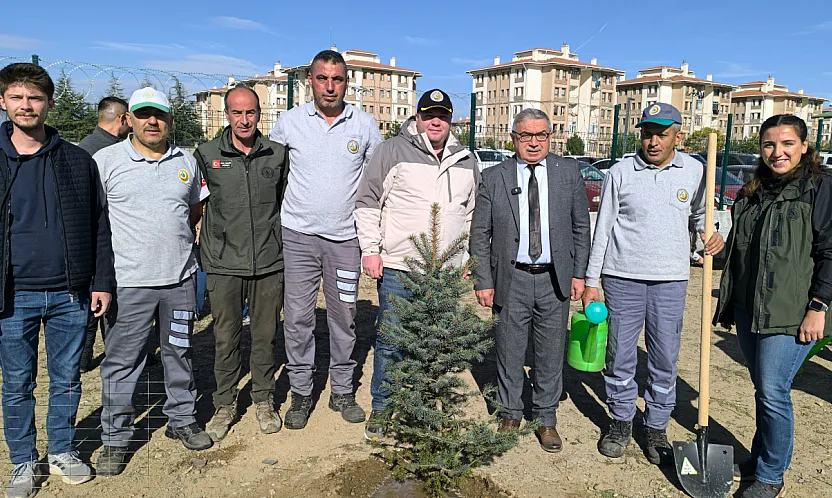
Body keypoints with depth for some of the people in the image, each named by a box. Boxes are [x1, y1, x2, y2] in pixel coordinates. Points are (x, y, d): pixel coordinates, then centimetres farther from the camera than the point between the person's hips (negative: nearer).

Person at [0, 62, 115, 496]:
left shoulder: (77, 161, 3)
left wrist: (102, 282, 1)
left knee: (67, 379, 12)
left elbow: (99, 227, 5)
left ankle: (62, 452, 31)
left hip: (69, 294, 1)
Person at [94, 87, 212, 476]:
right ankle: (115, 439, 21)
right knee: (121, 361, 5)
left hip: (180, 279, 3)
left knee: (179, 352, 15)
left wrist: (174, 238, 10)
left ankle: (182, 419, 32)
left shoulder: (187, 162, 8)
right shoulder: (106, 160, -2)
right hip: (128, 282, -3)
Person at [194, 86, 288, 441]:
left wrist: (287, 249, 15)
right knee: (226, 338, 7)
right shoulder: (207, 155, 1)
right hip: (224, 264, -1)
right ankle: (224, 405, 24)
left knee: (265, 335, 10)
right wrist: (209, 243, 4)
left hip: (269, 262, 1)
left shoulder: (277, 154, 6)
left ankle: (264, 400, 28)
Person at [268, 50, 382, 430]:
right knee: (297, 316, 2)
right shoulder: (290, 122, 1)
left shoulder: (365, 125, 2)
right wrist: (272, 217, 10)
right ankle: (301, 393, 18)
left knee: (344, 316, 8)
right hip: (298, 235, 0)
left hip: (345, 237, 1)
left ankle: (342, 392, 23)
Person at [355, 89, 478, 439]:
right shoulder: (392, 151, -2)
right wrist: (370, 250, -6)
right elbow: (367, 203, 0)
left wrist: (466, 259, 16)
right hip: (397, 268, -4)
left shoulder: (466, 161, 13)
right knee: (390, 341, 2)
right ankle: (381, 408, 19)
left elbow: (471, 214, 21)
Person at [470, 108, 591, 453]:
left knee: (551, 354, 11)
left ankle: (546, 419, 29)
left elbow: (580, 227, 8)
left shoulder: (568, 172, 4)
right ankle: (510, 415, 29)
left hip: (555, 280, 1)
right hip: (511, 280, -1)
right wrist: (483, 282, -5)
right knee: (509, 353, 9)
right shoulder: (493, 178, -1)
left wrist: (579, 273, 3)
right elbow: (479, 235, 0)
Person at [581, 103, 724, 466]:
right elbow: (603, 229, 1)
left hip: (671, 278, 1)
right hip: (623, 276, -1)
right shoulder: (620, 172, -1)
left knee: (664, 359, 7)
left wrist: (714, 234, -5)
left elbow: (701, 213, 19)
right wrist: (591, 281, 0)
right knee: (620, 355, 7)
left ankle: (657, 428, 25)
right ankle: (621, 421, 27)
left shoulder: (695, 171, 4)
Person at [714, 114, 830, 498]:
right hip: (748, 311, 6)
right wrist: (729, 302, 19)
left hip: (791, 314, -6)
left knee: (773, 393, -5)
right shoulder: (751, 193, 14)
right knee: (763, 389, 17)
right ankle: (760, 459, 32)